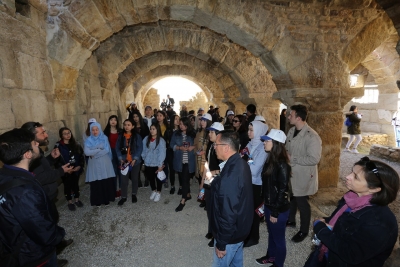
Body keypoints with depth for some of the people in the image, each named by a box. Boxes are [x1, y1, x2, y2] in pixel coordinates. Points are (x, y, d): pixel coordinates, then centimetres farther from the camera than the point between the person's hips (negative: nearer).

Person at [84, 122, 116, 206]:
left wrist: (94, 153, -12)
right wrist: (99, 149, -12)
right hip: (94, 164, 0)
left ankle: (107, 199, 22)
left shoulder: (104, 138, 0)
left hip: (104, 164, 0)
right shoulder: (88, 140, 1)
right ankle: (97, 201, 20)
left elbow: (107, 150, -12)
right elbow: (87, 152, -14)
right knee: (96, 183, 3)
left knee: (107, 182, 4)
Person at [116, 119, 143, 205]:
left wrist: (134, 159, -16)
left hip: (135, 161, -1)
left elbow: (140, 148, -8)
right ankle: (123, 197, 17)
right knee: (124, 179, 2)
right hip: (124, 161, 1)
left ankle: (134, 194, 29)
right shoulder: (120, 136, 3)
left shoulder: (137, 136, -4)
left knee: (135, 178, 11)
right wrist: (121, 159, -10)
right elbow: (117, 148, 3)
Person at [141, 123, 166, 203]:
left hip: (157, 164, -4)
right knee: (150, 178, 19)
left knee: (158, 178, 13)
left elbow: (162, 153, -16)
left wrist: (160, 165, -18)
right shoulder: (146, 139, -1)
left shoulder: (161, 140, -14)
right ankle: (153, 191, 42)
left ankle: (158, 193, 34)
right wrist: (144, 159, 7)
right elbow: (144, 150, 8)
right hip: (148, 163, 4)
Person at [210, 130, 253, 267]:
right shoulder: (241, 164, -5)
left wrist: (221, 243, -18)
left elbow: (228, 214, -29)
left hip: (230, 234, -8)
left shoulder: (229, 177, -35)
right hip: (240, 228, 8)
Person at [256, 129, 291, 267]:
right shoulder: (270, 160, 1)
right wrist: (265, 203, 12)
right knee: (271, 233, 26)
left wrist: (275, 212, -15)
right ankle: (271, 256, 47)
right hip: (268, 205, 8)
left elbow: (282, 190, -21)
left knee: (278, 237, 14)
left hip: (279, 209, -8)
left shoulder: (282, 165, -24)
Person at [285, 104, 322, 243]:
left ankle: (304, 231, 33)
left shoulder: (312, 136, -25)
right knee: (291, 199, 25)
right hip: (290, 172, 8)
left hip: (302, 176, -7)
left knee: (302, 203, 11)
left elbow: (314, 159, -29)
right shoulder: (291, 131, 1)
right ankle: (291, 220, 48)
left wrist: (292, 158, -26)